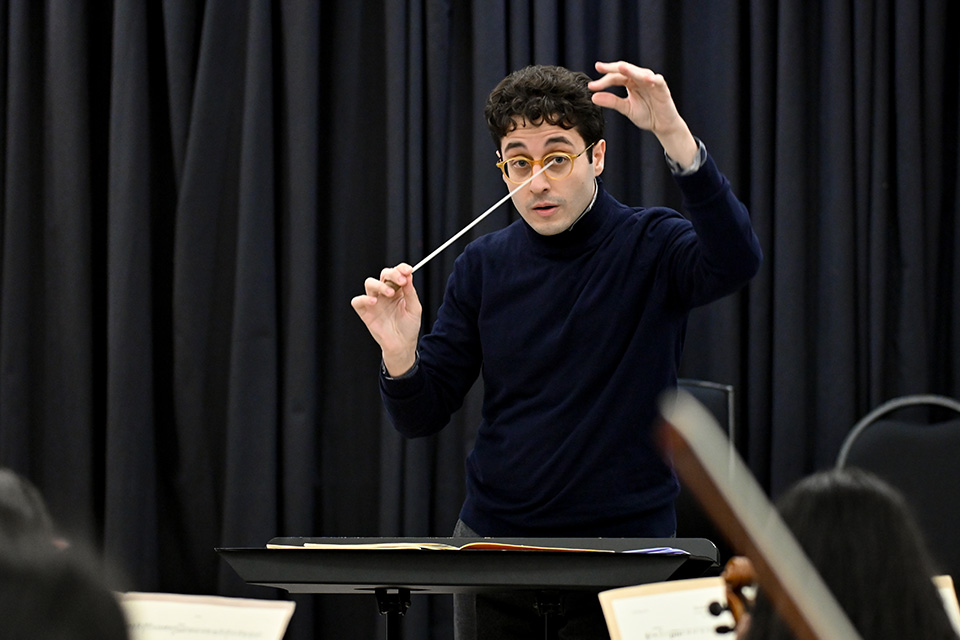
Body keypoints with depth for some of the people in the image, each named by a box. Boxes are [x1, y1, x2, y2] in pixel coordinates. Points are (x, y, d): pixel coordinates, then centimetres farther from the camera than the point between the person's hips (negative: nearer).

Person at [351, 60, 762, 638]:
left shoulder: (650, 246, -4)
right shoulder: (484, 265, 7)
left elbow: (735, 263, -28)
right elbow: (422, 417, 7)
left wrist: (674, 134, -37)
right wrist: (400, 354, -16)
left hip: (624, 545, -3)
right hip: (494, 539, 4)